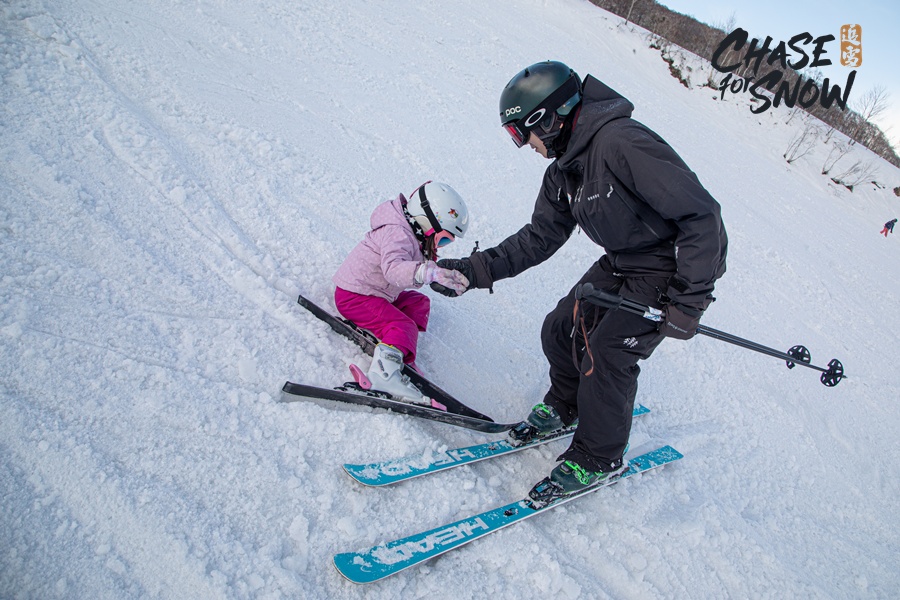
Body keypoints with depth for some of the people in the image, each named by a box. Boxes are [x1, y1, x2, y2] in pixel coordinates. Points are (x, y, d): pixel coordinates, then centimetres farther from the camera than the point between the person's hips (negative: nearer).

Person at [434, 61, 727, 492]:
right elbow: (540, 237, 3)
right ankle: (564, 408, 33)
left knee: (605, 353, -13)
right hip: (622, 262, 9)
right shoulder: (564, 168, 0)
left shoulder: (622, 143, -30)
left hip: (673, 266, -8)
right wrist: (475, 270, -7)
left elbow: (701, 216, -29)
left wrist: (687, 301, -28)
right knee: (560, 330, 5)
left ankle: (600, 458, 10)